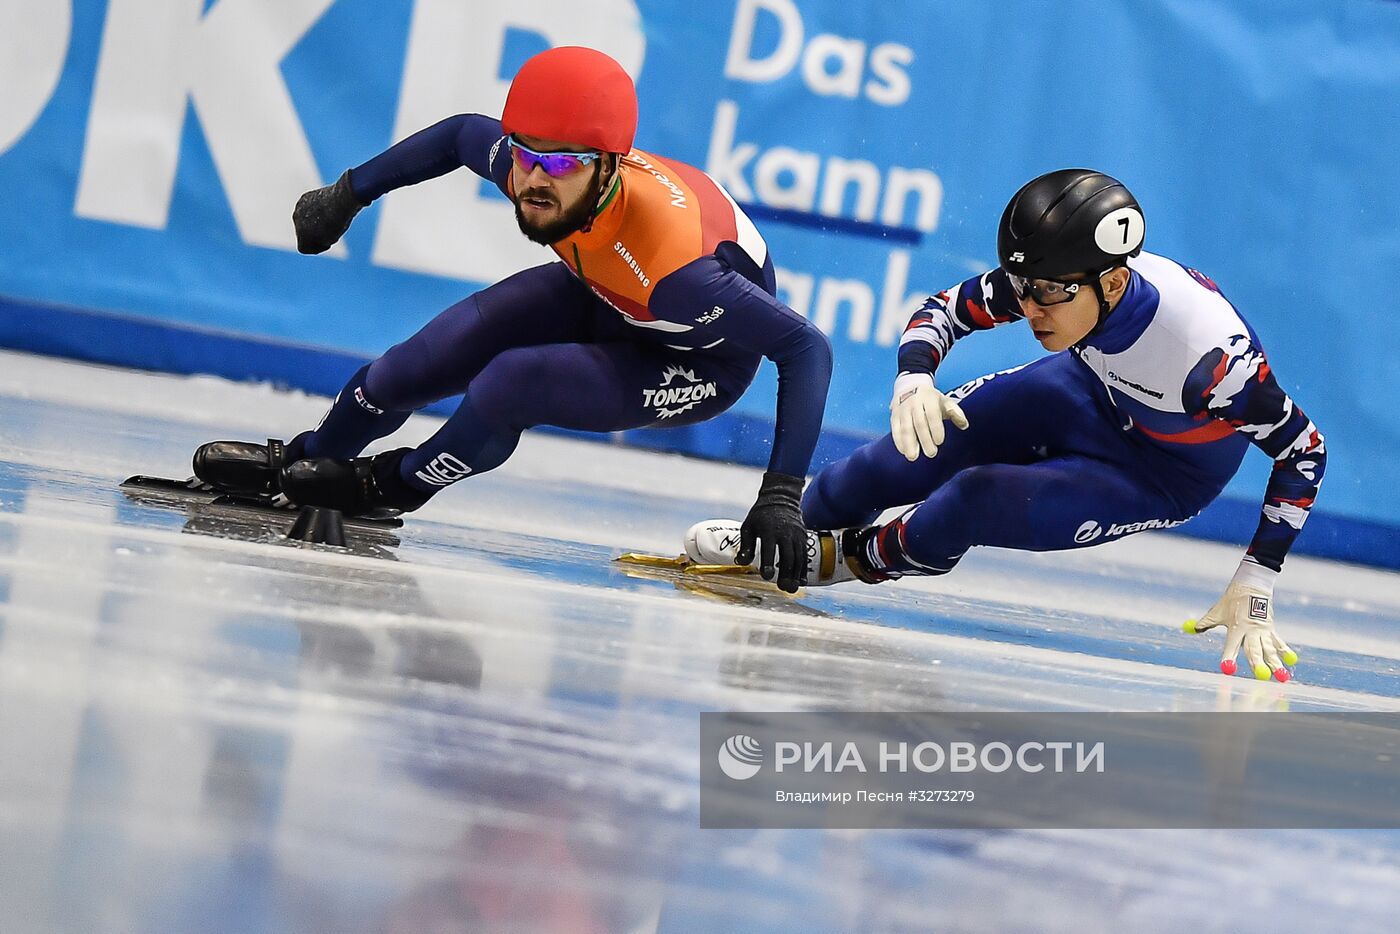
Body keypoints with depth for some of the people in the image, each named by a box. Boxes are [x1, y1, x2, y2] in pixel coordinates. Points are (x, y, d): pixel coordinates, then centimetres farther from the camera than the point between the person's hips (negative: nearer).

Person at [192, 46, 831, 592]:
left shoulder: (673, 267, -43)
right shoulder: (519, 162, -26)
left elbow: (807, 348, -38)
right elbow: (461, 134, -1)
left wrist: (781, 495, -42)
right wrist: (347, 195, 8)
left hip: (707, 359, -6)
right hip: (603, 295, 6)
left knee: (510, 384, -27)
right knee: (427, 361, -3)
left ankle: (391, 487, 4)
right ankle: (298, 464, 28)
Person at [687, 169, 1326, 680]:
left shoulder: (1208, 350, -41)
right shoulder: (1058, 279, -28)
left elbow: (1303, 450, -29)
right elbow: (947, 309, -12)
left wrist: (1254, 584, -30)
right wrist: (914, 378, -34)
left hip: (1169, 474, -5)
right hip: (1092, 389, 5)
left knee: (976, 502, -23)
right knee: (918, 445, -8)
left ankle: (851, 559, 8)